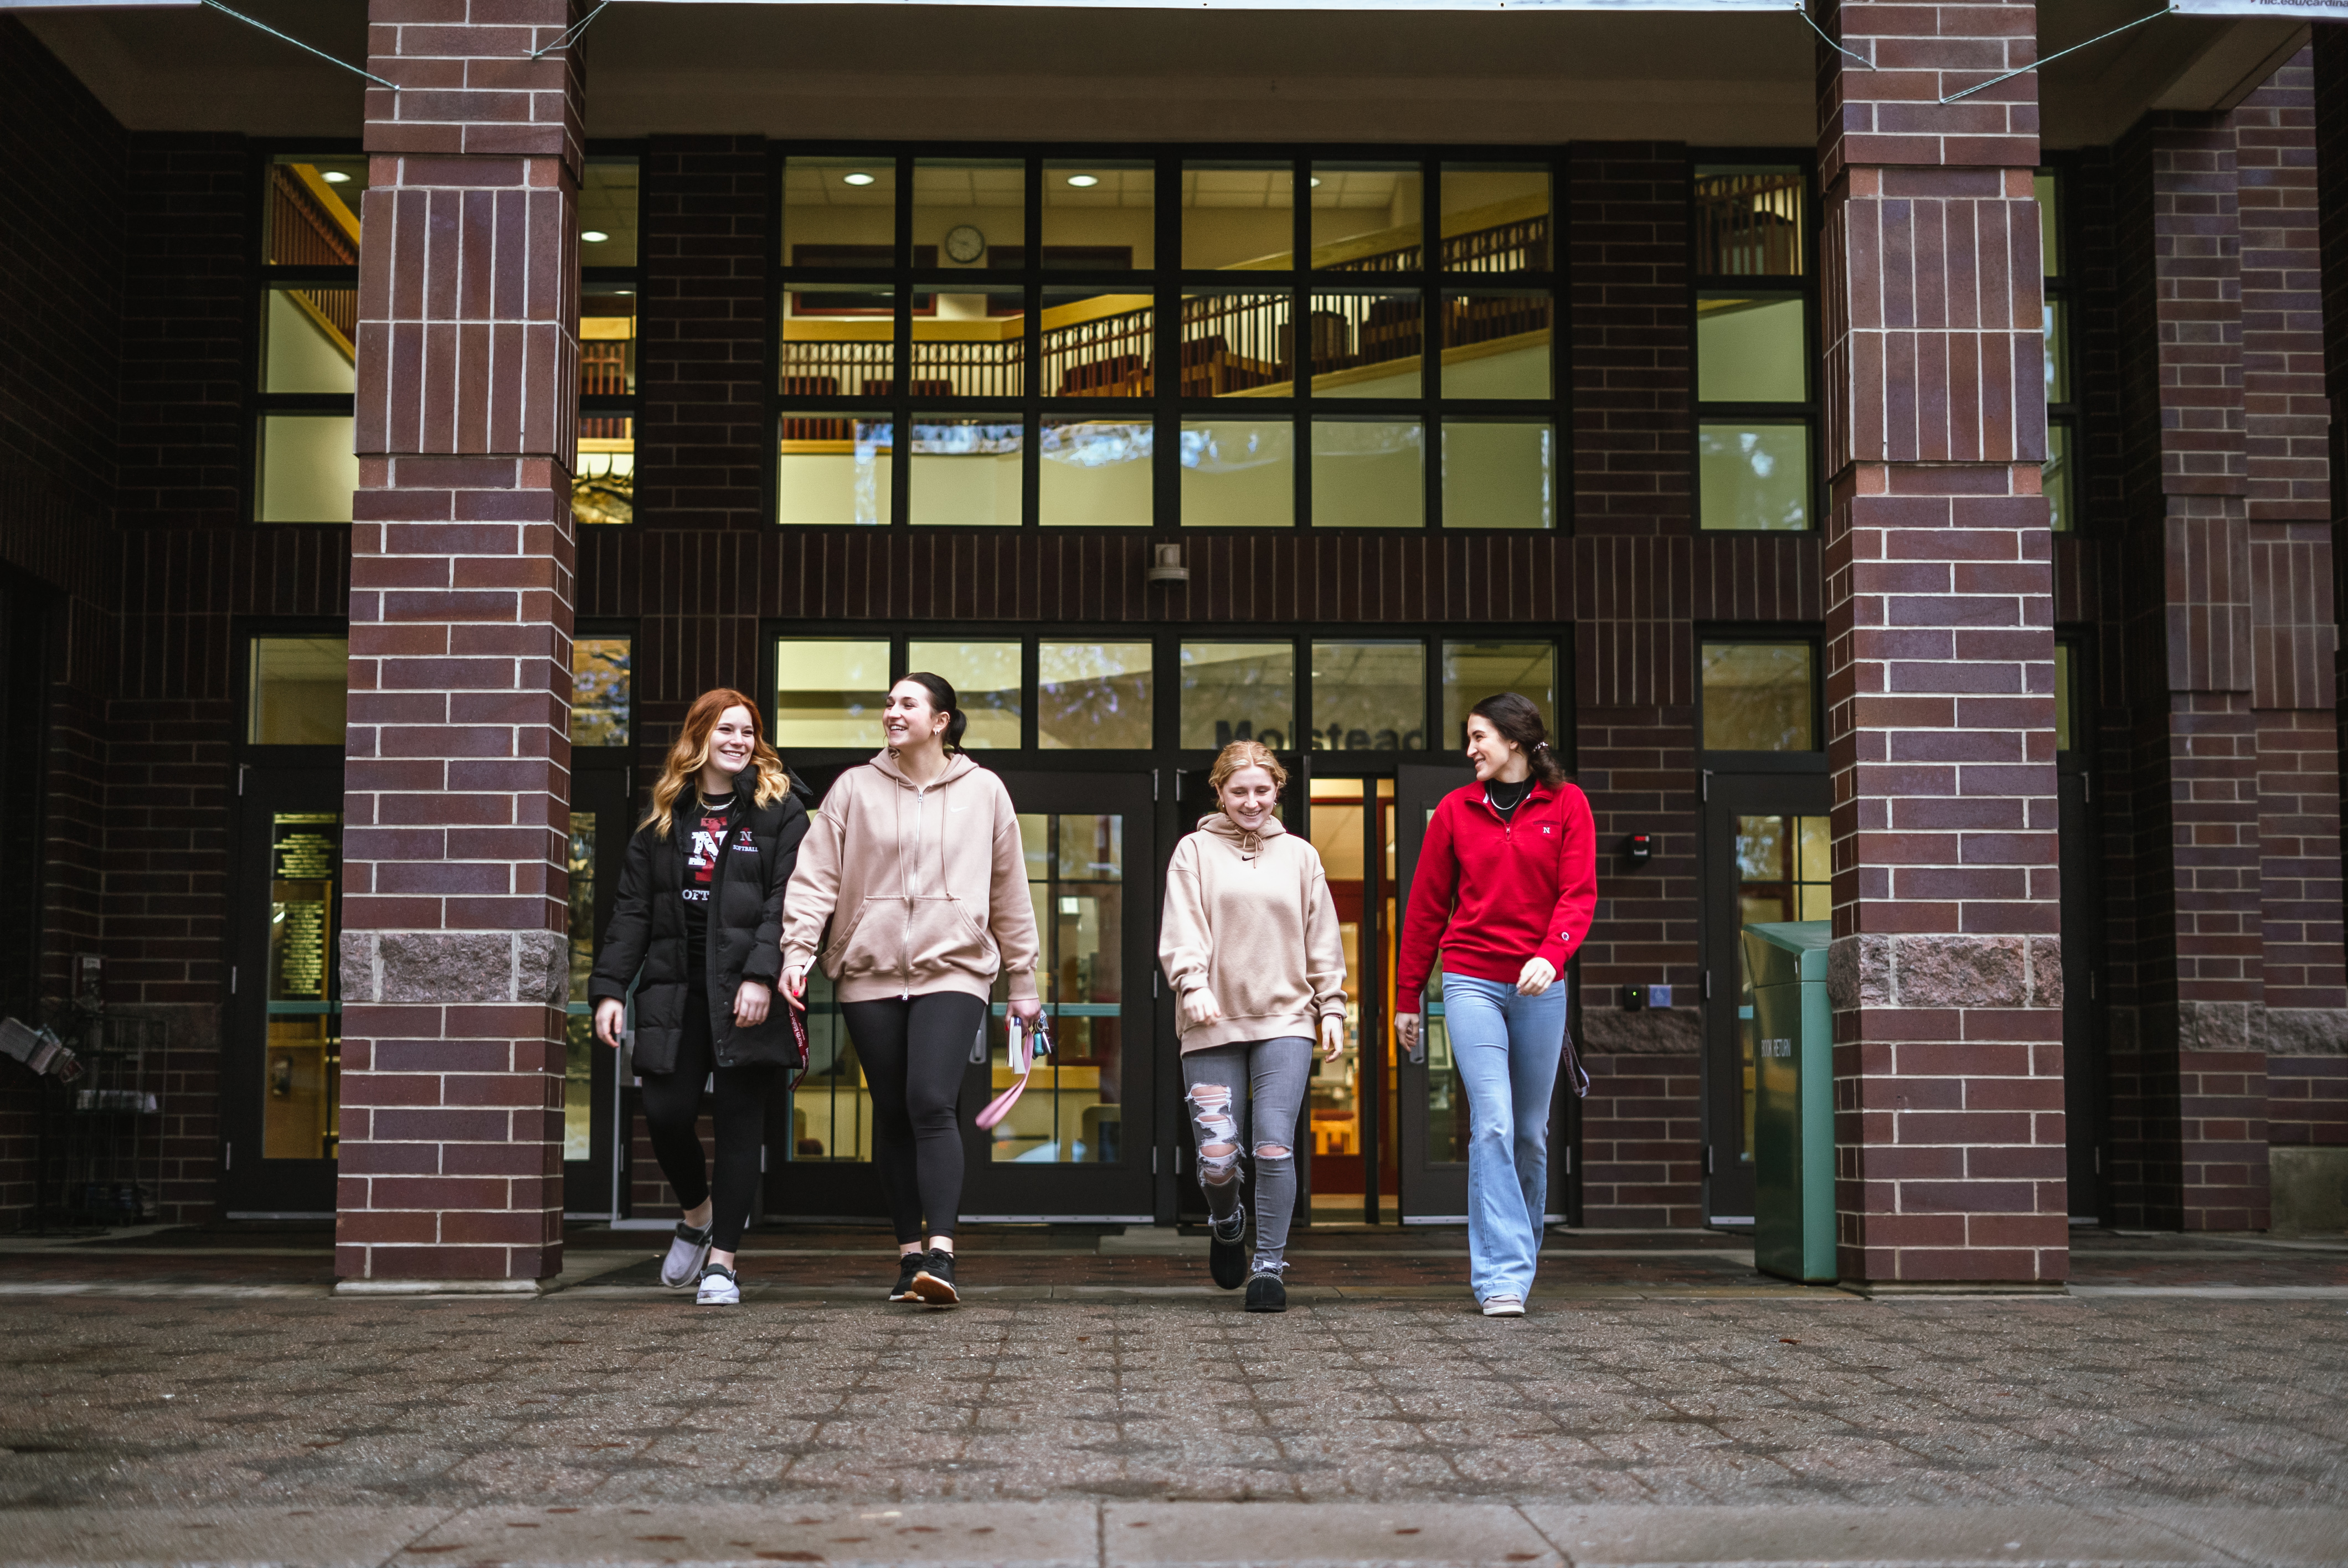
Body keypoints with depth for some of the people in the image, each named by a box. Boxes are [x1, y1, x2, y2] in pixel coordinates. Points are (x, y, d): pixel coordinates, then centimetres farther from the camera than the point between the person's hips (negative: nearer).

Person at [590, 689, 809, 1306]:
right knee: (665, 1113, -3)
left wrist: (761, 976, -18)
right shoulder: (663, 816, 14)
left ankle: (723, 1260, 7)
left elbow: (788, 901, -6)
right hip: (674, 989, 3)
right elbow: (633, 909, 11)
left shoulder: (779, 810, 4)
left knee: (738, 1120, -1)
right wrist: (609, 989, 2)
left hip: (745, 991, -3)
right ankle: (698, 1210, 27)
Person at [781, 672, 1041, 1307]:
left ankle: (940, 1256, -22)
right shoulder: (854, 789, 7)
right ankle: (910, 1254, 16)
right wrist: (798, 950, -11)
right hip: (870, 973, 2)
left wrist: (1022, 980, 14)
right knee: (892, 1114, 6)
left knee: (931, 1103, -18)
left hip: (952, 969, -2)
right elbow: (816, 877, 3)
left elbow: (1010, 894, 12)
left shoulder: (984, 791, 7)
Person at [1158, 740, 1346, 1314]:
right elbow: (1180, 929, -3)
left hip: (1285, 1019, 1)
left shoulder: (1299, 856, 14)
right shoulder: (1195, 851, 7)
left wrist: (1332, 1007, 9)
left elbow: (1323, 941, 16)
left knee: (1274, 1147, -10)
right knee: (1216, 1156, -3)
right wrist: (1192, 985, -18)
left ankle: (1270, 1266, 1)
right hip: (1213, 1025, -1)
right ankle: (1226, 1226, 30)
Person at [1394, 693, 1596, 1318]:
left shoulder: (1566, 804, 4)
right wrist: (1407, 996, 12)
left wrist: (1552, 954, -23)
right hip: (1472, 983, -1)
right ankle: (1502, 1278, -14)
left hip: (1539, 986, 1)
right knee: (1492, 1125, -12)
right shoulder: (1456, 809, 7)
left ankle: (1520, 1254, 27)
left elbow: (1579, 893, -4)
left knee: (1531, 1132, 9)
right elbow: (1426, 906, 11)